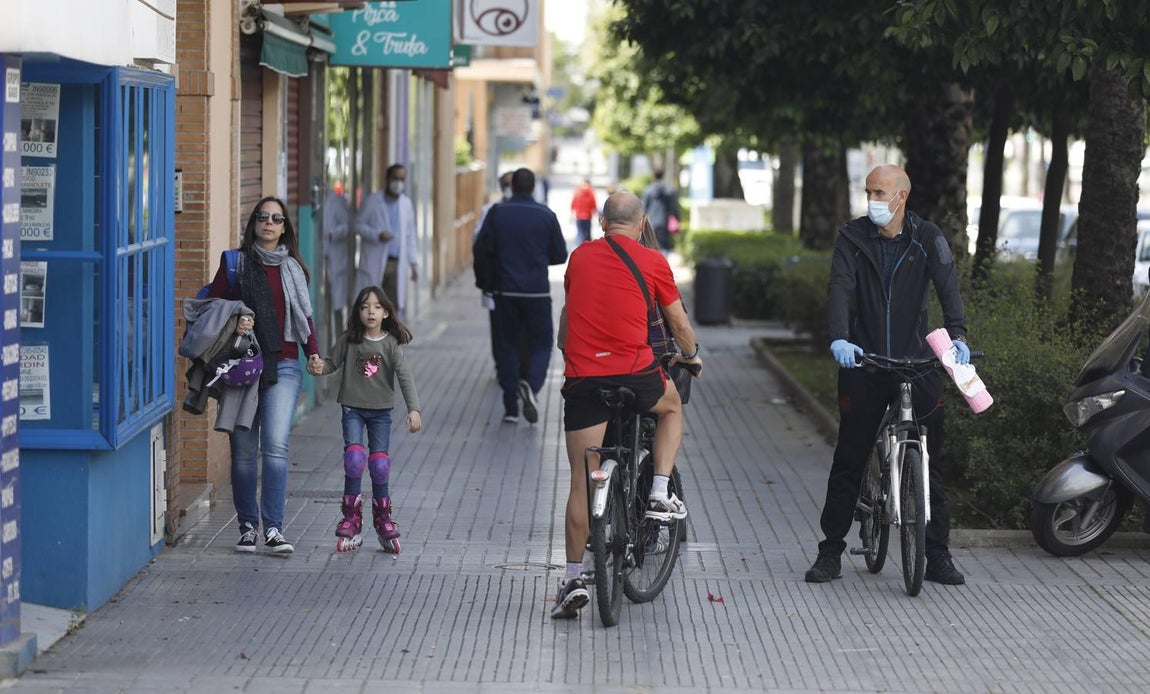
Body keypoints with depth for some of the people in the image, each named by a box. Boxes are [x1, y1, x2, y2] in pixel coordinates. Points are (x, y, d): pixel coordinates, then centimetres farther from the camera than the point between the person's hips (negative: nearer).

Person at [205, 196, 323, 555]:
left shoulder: (293, 268, 13)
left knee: (275, 445, -12)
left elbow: (304, 315, 20)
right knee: (243, 450, 1)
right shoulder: (235, 263, 6)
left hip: (283, 366, 1)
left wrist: (312, 351, 6)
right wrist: (233, 324, -14)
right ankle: (247, 526, 13)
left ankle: (273, 528, -13)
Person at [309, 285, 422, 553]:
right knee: (354, 458, -14)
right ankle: (351, 520, -4)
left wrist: (414, 409, -20)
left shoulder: (391, 343, -5)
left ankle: (383, 521, 16)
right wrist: (319, 368, -16)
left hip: (381, 410, 0)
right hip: (353, 409, 0)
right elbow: (333, 362, 8)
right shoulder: (349, 340, -2)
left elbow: (404, 376, -10)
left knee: (380, 465, 0)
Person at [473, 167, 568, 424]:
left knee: (507, 345, 10)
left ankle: (511, 407, 7)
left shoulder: (497, 213, -4)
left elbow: (481, 248, -2)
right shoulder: (546, 216, -3)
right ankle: (531, 385, -17)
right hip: (538, 292, -1)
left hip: (505, 291, 1)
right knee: (541, 343, 11)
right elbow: (560, 255, 2)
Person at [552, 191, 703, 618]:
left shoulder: (580, 256, 12)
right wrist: (691, 355, 35)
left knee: (581, 482, 3)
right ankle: (660, 495, 19)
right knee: (671, 406, 33)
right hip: (634, 371, -2)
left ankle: (574, 578, 0)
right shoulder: (652, 262, 4)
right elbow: (679, 323, 14)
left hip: (582, 377, 2)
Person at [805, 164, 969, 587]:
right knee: (848, 461, 3)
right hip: (864, 363, 0)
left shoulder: (928, 238, 2)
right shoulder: (853, 238, 1)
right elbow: (840, 289, -12)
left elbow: (948, 287, -11)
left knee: (930, 461, 3)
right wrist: (839, 339, -30)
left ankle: (937, 556, 10)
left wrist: (957, 335, -29)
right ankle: (831, 552, 10)